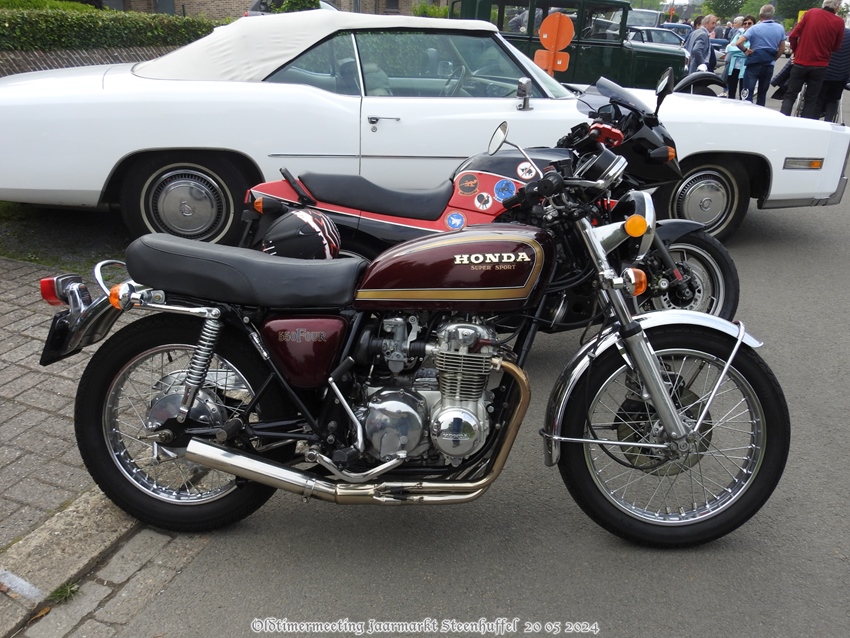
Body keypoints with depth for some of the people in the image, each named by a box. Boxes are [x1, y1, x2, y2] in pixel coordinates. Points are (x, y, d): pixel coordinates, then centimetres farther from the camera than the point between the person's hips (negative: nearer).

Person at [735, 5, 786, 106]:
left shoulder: (755, 28, -7)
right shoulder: (780, 28, 5)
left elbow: (738, 43, -18)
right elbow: (782, 49, 10)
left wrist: (745, 50, -1)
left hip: (754, 64, -4)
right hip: (769, 66, 4)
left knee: (747, 94, -7)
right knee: (762, 94, 14)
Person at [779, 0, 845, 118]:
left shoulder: (810, 13, -5)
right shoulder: (839, 22, -6)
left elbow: (793, 36, -2)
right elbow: (836, 47, 4)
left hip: (801, 63, 0)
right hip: (820, 66, 0)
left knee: (790, 96, 7)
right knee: (811, 100, 9)